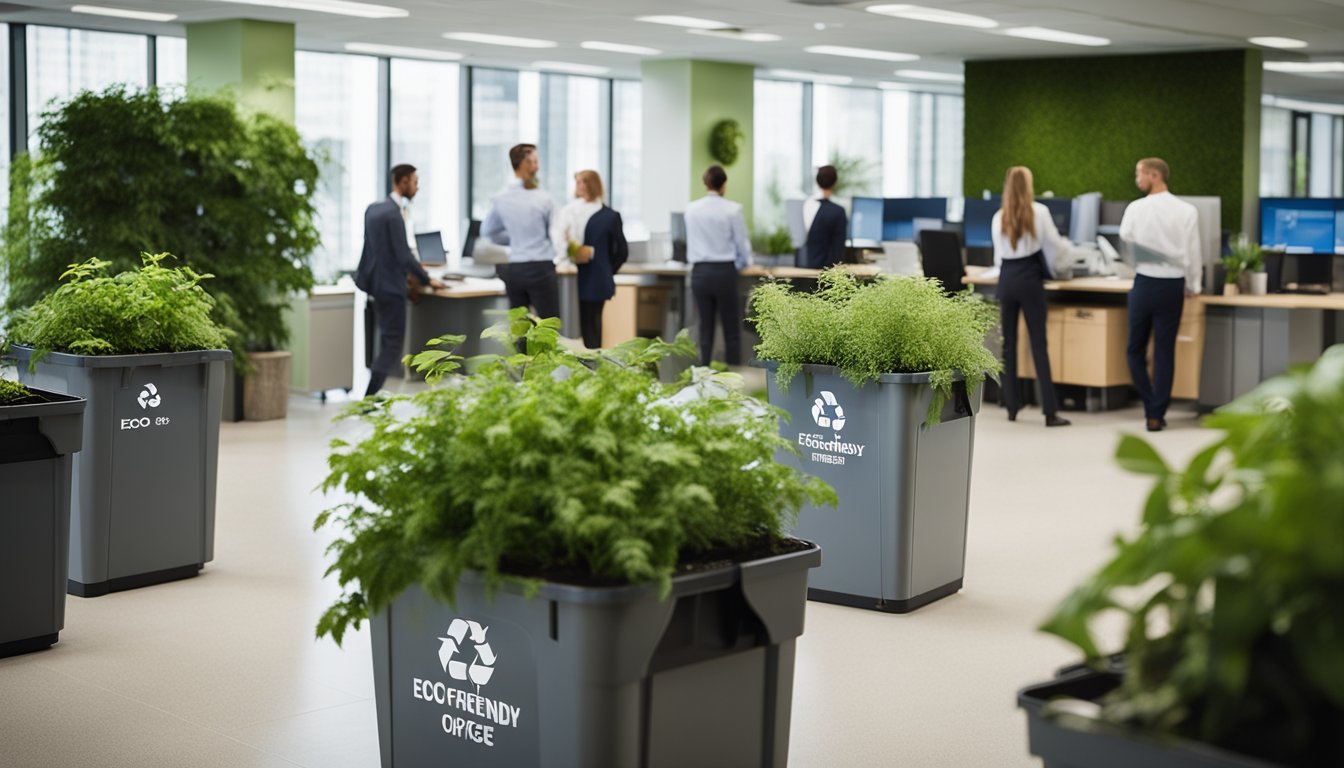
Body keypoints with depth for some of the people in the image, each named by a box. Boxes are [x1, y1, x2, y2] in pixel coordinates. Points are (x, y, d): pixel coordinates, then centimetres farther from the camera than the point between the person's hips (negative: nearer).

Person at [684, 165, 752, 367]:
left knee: (705, 329, 9)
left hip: (700, 273, 4)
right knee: (731, 330, 2)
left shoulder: (691, 210, 2)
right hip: (725, 272, -4)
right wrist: (743, 263, 19)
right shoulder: (732, 209, -9)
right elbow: (742, 243, -2)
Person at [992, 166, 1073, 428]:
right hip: (1030, 279, -3)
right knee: (1039, 344, -2)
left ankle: (1011, 406, 12)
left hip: (1006, 279, 3)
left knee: (1009, 343, 10)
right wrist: (1067, 248, 25)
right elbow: (1055, 245, 2)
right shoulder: (1039, 211, -4)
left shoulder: (998, 217, 5)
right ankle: (1050, 411, -4)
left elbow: (998, 256, 9)